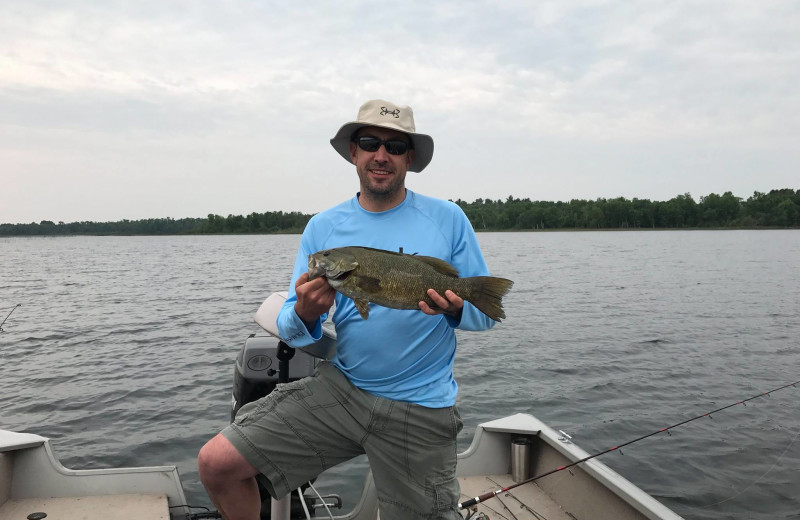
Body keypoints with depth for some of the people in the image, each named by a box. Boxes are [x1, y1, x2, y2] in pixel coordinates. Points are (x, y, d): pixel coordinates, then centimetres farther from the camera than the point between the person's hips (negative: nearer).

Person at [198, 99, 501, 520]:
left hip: (419, 408, -1)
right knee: (216, 463, -5)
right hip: (339, 388, 2)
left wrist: (456, 308, -20)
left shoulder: (448, 220, -1)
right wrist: (305, 315, -20)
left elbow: (487, 312, 3)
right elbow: (291, 332, 3)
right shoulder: (323, 227, 4)